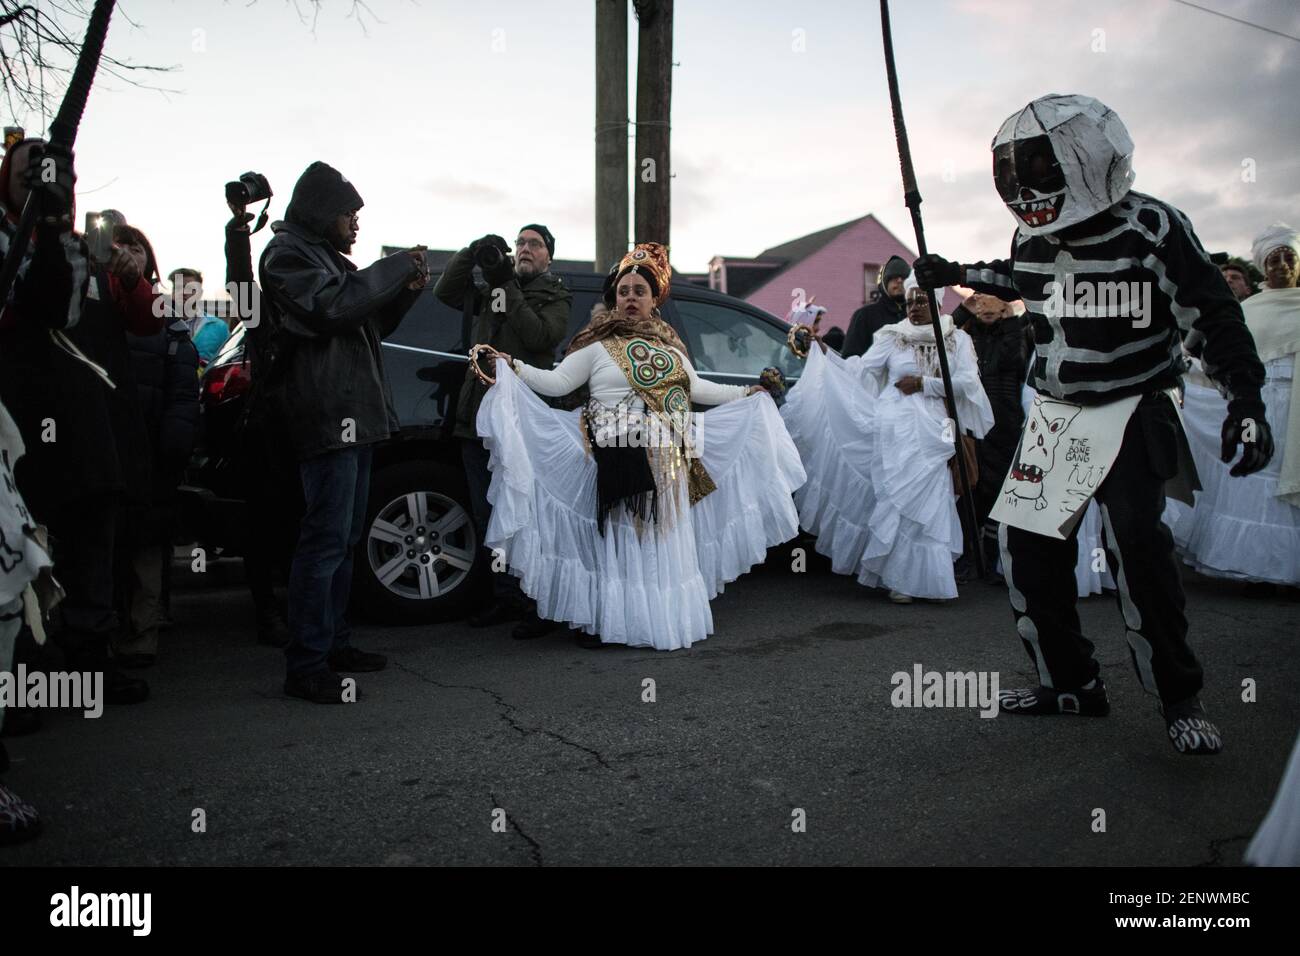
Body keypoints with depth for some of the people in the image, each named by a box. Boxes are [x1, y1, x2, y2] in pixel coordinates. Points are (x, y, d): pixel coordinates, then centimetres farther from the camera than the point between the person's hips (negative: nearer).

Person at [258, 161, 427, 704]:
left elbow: (368, 325, 27)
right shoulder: (287, 253, -4)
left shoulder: (326, 256, 25)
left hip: (353, 415, 10)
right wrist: (395, 268, -12)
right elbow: (330, 307, -20)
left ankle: (334, 642, 22)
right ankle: (306, 666, -9)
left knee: (344, 538, 13)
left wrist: (406, 289, 11)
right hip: (328, 416, -10)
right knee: (326, 540, -13)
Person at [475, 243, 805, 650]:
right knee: (618, 538, -4)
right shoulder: (597, 345, 0)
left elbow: (697, 389, 23)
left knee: (663, 538, 11)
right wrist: (514, 368, -17)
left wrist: (748, 392, 27)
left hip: (666, 463, 5)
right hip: (619, 459, -5)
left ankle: (666, 618, 21)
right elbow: (557, 382, -4)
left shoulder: (670, 346, 16)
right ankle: (604, 621, 4)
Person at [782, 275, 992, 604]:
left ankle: (928, 578, 8)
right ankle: (901, 578, 2)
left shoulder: (957, 339, 9)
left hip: (933, 432, 1)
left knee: (930, 501, -2)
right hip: (896, 430, -1)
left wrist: (922, 383, -7)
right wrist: (824, 353, -7)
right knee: (899, 498, -4)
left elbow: (967, 382, -1)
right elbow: (859, 370, 1)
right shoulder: (891, 337, 7)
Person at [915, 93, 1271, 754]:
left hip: (1134, 409, -6)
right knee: (1026, 547, 1)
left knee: (1134, 541, -20)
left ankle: (1179, 698, -1)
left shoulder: (1152, 229, -14)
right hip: (1054, 412, 6)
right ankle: (1071, 683, 18)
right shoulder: (1033, 240, 2)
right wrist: (957, 275, 24)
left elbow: (1214, 316, -9)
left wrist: (1246, 401, -16)